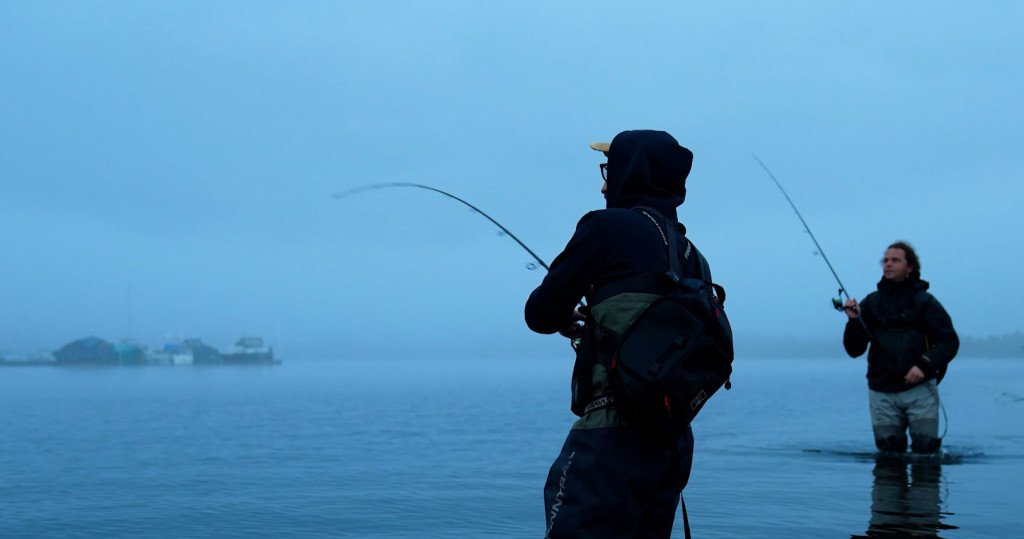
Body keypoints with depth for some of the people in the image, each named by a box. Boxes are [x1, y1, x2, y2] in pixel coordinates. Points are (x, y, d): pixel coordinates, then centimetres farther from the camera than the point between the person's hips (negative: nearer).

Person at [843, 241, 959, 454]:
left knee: (926, 449, -6)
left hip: (919, 389, -2)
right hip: (882, 392, 2)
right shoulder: (871, 303, 10)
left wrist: (925, 365, -15)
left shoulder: (924, 301, 4)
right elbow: (854, 350, 8)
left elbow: (949, 341, 0)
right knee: (888, 452, 2)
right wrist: (854, 322, -9)